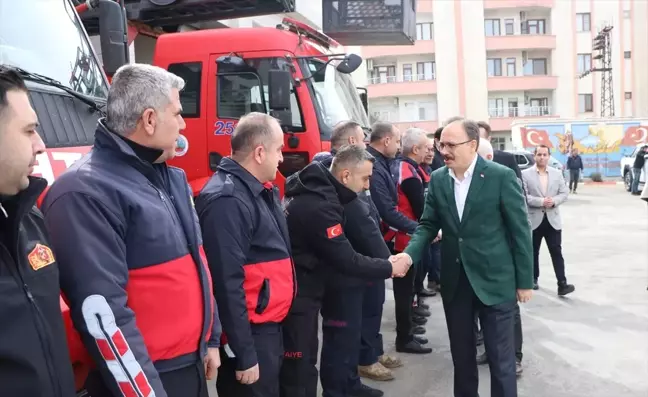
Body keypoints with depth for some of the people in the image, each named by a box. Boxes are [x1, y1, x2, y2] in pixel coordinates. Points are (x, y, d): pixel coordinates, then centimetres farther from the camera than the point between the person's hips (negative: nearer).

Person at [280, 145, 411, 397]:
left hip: (302, 288, 10)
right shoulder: (318, 206, -26)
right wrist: (388, 268, -7)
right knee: (299, 367, 2)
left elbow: (337, 250, 9)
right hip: (297, 295, -10)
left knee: (303, 362, 18)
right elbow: (346, 260, -20)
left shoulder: (315, 190, 5)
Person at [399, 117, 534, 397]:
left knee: (500, 356, 7)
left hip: (494, 280, -4)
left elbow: (520, 230, -7)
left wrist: (524, 280, -5)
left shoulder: (501, 176, -11)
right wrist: (409, 254, -13)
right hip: (454, 281, 4)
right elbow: (428, 224, 6)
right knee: (461, 353, 18)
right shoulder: (438, 179, 2)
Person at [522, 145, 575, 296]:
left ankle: (562, 284, -6)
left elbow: (564, 193, 6)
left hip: (553, 219, 2)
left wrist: (554, 201, -14)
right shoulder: (526, 174, -4)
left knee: (557, 252, -3)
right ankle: (534, 279, 28)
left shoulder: (557, 173, 8)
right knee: (533, 252, 11)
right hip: (534, 219, -2)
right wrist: (541, 201, -22)